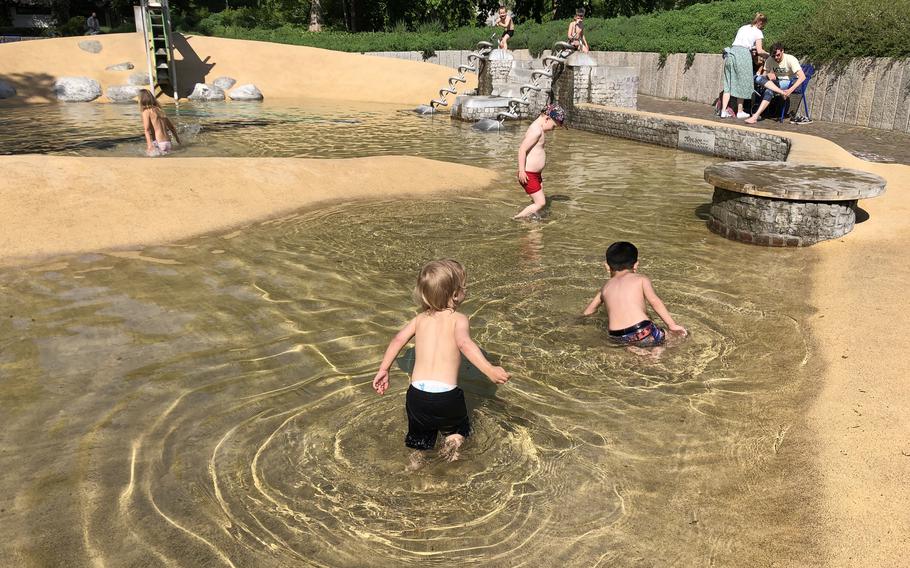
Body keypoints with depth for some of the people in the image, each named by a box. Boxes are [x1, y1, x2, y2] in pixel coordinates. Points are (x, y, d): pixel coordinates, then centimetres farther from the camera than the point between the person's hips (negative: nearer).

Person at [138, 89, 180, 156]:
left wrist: (150, 144, -26)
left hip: (159, 144, -6)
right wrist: (178, 140, 39)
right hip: (168, 144, 6)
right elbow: (172, 127, 25)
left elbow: (147, 129, -14)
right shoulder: (160, 111, 18)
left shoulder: (146, 112, 1)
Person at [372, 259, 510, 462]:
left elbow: (398, 340, 4)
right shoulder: (458, 319, -4)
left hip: (417, 394, 4)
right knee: (457, 430, 23)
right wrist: (489, 369, -30)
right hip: (446, 396, -3)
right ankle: (452, 443, -3)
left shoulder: (420, 319, 10)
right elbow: (464, 343, -22)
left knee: (419, 439, 26)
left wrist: (383, 370, 11)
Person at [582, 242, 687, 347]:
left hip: (617, 338, 3)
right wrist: (672, 325, 0)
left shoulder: (605, 287, 20)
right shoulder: (641, 279, 10)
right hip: (642, 334, -2)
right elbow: (655, 301, -2)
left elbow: (587, 312, 27)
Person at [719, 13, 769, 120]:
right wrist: (768, 55, 16)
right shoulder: (758, 32, 5)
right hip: (743, 54, -5)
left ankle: (723, 111, -3)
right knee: (742, 83, 7)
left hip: (731, 52, 5)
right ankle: (740, 111, 13)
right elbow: (759, 51, -1)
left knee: (728, 83, 5)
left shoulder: (742, 28, 23)